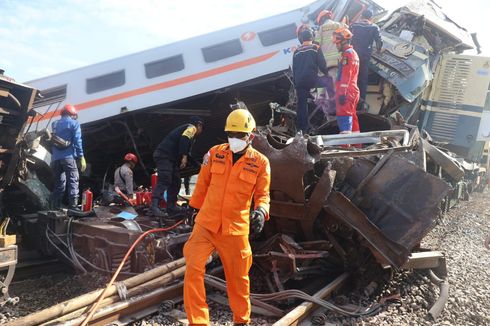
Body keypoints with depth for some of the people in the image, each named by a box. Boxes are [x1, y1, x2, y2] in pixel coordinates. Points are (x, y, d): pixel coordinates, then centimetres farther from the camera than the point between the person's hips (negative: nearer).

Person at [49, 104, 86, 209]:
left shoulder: (55, 124, 20)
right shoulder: (74, 123, 1)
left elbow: (51, 141, 22)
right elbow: (77, 141, -7)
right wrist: (81, 157, -8)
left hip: (56, 158, 6)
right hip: (68, 157, -6)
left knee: (58, 183, 12)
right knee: (73, 182, -5)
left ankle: (55, 208, 11)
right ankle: (73, 207, -12)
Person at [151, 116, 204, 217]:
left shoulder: (185, 129, 32)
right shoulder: (192, 128, 3)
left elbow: (187, 150, 37)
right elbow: (184, 139, -18)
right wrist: (184, 157, -23)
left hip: (170, 158, 10)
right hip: (164, 155, -10)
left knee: (175, 182, 13)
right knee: (164, 181, -20)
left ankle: (171, 206, 18)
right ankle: (154, 206, -29)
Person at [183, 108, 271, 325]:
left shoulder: (260, 162, -4)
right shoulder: (215, 153, 1)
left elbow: (263, 194, -2)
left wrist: (261, 211, -24)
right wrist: (195, 207, 22)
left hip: (235, 229, -1)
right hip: (205, 224, 1)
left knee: (238, 278, 12)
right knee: (193, 270, -10)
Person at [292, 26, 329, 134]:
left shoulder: (297, 51, 16)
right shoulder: (315, 48, 2)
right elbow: (322, 64, -5)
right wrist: (327, 74, 10)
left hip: (299, 81, 5)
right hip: (311, 79, -4)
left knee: (302, 104, 9)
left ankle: (301, 128, 9)